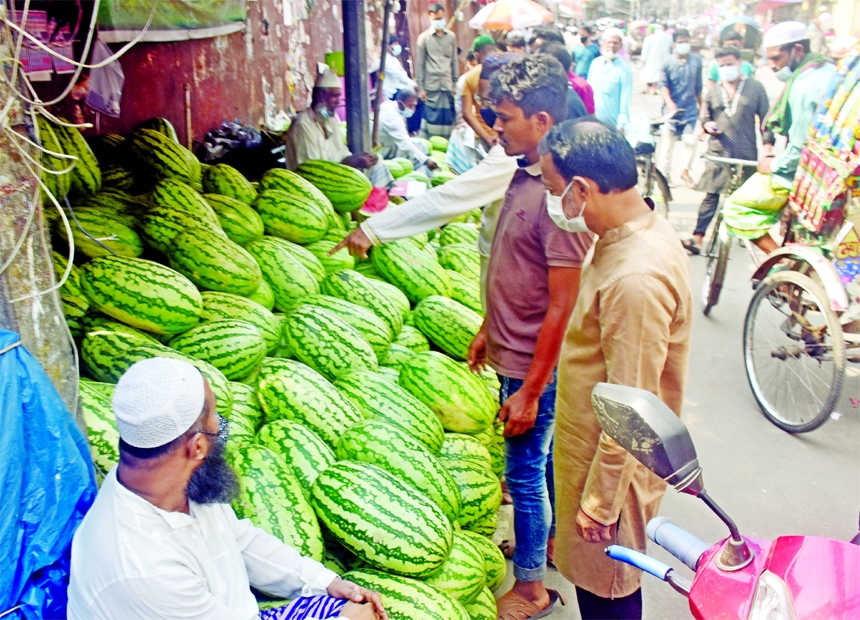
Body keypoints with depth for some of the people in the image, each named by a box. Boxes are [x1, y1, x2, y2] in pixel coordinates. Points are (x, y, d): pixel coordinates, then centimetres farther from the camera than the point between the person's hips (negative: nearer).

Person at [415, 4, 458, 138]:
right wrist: (420, 88, -4)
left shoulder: (451, 36, 11)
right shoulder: (424, 37, 3)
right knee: (430, 118, -3)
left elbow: (454, 62, 13)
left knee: (448, 119, 2)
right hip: (431, 86, -3)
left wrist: (455, 84, 8)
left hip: (447, 85, 3)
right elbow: (419, 64, 1)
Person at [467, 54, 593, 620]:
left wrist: (530, 390, -21)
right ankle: (550, 539, 47)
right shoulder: (525, 175, 3)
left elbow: (561, 307, -25)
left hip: (534, 365, -9)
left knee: (525, 473, 7)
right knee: (543, 457, 25)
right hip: (514, 351, 9)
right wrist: (488, 331, 19)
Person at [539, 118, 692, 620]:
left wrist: (601, 500, -17)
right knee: (592, 577, 27)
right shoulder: (645, 229, -2)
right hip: (592, 444, 9)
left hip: (613, 461, -9)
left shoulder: (635, 280, -34)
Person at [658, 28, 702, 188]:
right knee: (668, 143, 5)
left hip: (691, 109, 2)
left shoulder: (697, 61, 4)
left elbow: (698, 87, 11)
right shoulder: (668, 62, -4)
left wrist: (702, 107, 16)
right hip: (672, 109, -2)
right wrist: (669, 102, -27)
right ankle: (665, 173, 19)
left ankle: (685, 171, 14)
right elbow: (663, 84, -11)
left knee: (691, 141, -4)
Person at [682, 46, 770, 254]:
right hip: (719, 152, 1)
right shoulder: (714, 91, 10)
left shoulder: (755, 87, 5)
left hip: (747, 154, 0)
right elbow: (705, 117, 18)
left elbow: (765, 119, 5)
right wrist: (708, 125, -7)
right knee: (711, 196, -6)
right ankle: (697, 239, -10)